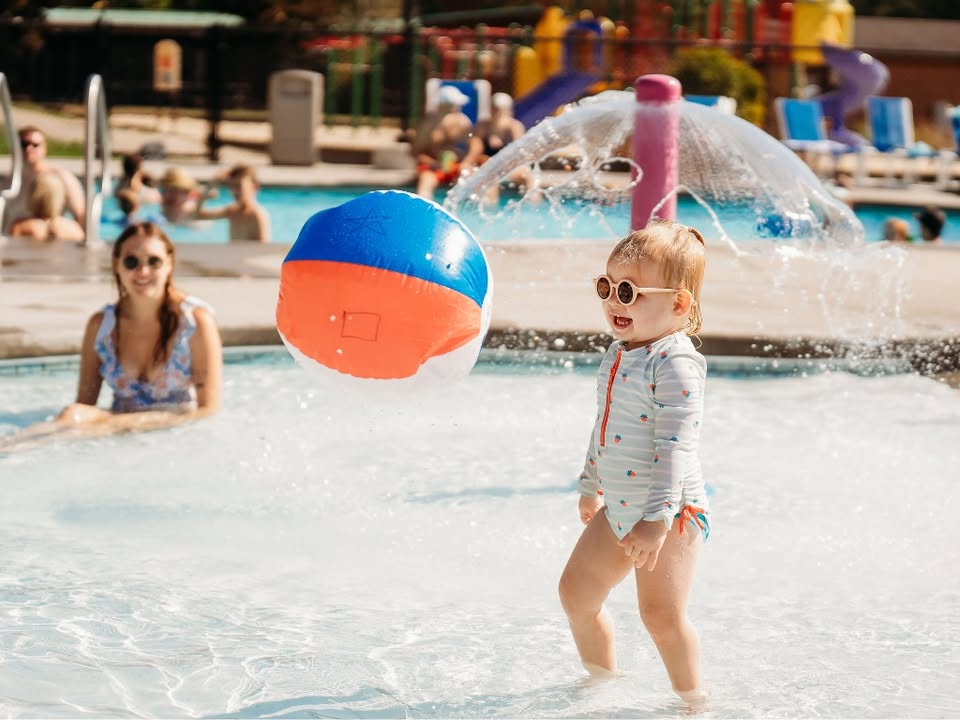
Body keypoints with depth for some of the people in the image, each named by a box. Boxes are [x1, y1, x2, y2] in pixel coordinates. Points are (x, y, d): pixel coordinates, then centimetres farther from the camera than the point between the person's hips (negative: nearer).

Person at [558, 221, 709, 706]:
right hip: (618, 508, 9)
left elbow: (675, 446, -25)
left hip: (669, 513, -9)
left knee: (660, 613, -13)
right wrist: (590, 486, 29)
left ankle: (693, 700, 5)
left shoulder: (675, 363, -21)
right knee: (577, 592, 14)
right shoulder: (618, 353, 8)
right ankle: (601, 680, 34)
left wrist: (656, 519, -29)